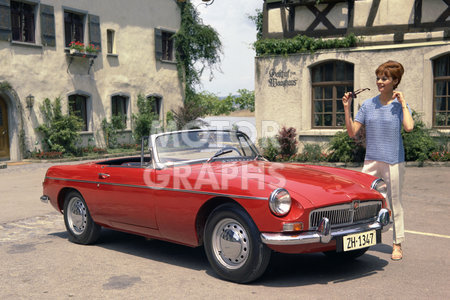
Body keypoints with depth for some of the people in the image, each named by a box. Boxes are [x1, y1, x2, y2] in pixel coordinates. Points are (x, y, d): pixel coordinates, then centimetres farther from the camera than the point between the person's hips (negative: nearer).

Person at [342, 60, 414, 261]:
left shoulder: (400, 105, -3)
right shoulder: (368, 105, 5)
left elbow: (409, 127, -23)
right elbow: (352, 132, 1)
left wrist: (402, 102, -14)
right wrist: (347, 109, -7)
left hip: (393, 161, -3)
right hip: (371, 160, 3)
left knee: (394, 204, 6)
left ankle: (397, 244, 18)